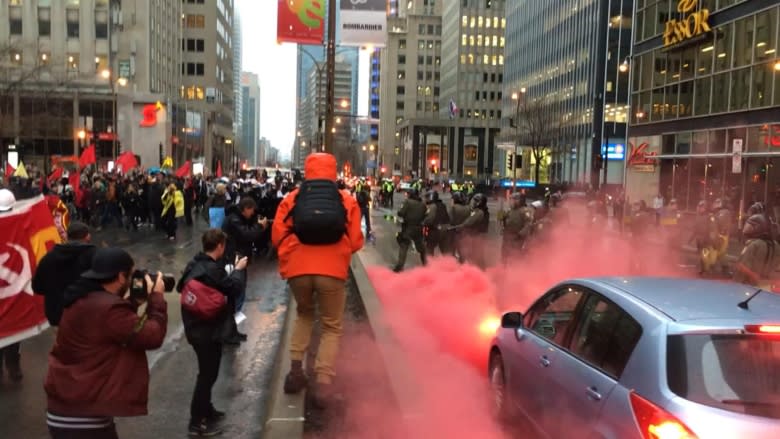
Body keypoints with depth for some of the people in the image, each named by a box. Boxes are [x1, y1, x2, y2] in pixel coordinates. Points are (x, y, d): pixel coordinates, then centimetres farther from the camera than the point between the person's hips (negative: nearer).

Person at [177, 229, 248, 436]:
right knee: (207, 374, 1)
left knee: (208, 371, 22)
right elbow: (234, 288, -19)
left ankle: (206, 410, 37)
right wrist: (239, 269, -3)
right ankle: (197, 422, 10)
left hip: (198, 327, 10)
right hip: (208, 329, -10)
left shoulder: (195, 264, 4)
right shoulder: (212, 269, -24)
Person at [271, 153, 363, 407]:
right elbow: (356, 242, 4)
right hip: (333, 270, -1)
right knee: (331, 326, 14)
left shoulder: (292, 199, 7)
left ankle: (296, 368, 17)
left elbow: (278, 236, 3)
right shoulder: (347, 201, 6)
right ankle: (324, 381, 0)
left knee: (304, 314, 28)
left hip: (298, 269, 2)